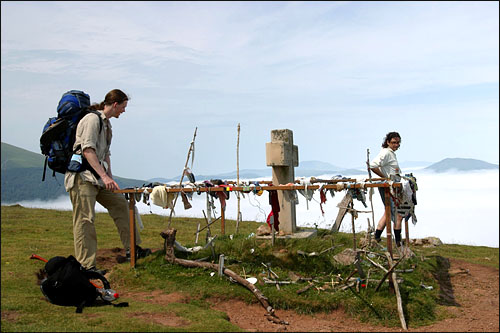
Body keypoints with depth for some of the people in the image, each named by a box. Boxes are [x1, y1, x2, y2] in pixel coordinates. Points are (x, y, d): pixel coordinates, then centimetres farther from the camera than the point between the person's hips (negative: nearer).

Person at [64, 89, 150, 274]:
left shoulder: (106, 123, 18)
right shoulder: (92, 119, -12)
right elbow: (88, 150, -22)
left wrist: (109, 177, 16)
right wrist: (104, 176, -27)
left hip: (97, 177, 10)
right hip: (81, 176, -10)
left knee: (120, 204, 8)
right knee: (85, 219, -11)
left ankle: (131, 249, 15)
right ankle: (86, 266, -9)